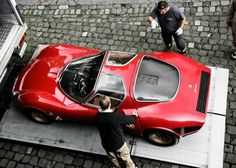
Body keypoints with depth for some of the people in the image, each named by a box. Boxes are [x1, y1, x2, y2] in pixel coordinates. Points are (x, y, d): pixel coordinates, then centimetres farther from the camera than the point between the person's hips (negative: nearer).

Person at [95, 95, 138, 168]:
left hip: (107, 145, 4)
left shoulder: (97, 116, -18)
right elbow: (129, 120, -14)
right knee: (126, 160, 24)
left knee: (115, 162, 28)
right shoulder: (116, 116, -32)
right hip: (119, 144, -4)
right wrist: (134, 115, 9)